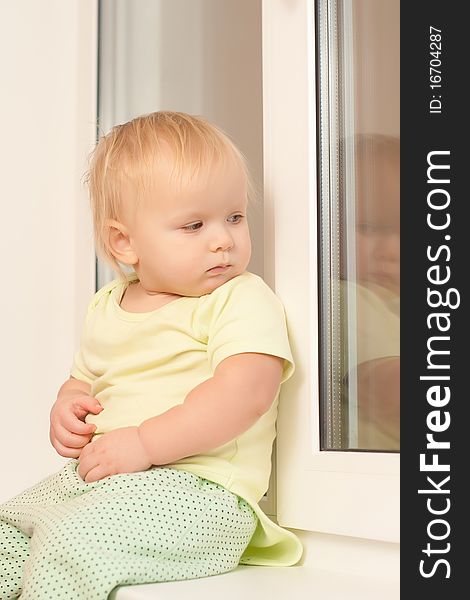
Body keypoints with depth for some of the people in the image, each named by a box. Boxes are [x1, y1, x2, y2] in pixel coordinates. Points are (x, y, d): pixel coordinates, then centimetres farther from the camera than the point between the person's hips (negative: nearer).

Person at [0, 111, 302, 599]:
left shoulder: (244, 300, -8)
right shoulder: (106, 309, 13)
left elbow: (245, 394, -23)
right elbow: (84, 379, 28)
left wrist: (145, 443, -26)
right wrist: (67, 409, 4)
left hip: (199, 490, -8)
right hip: (95, 477, 8)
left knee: (68, 537, -24)